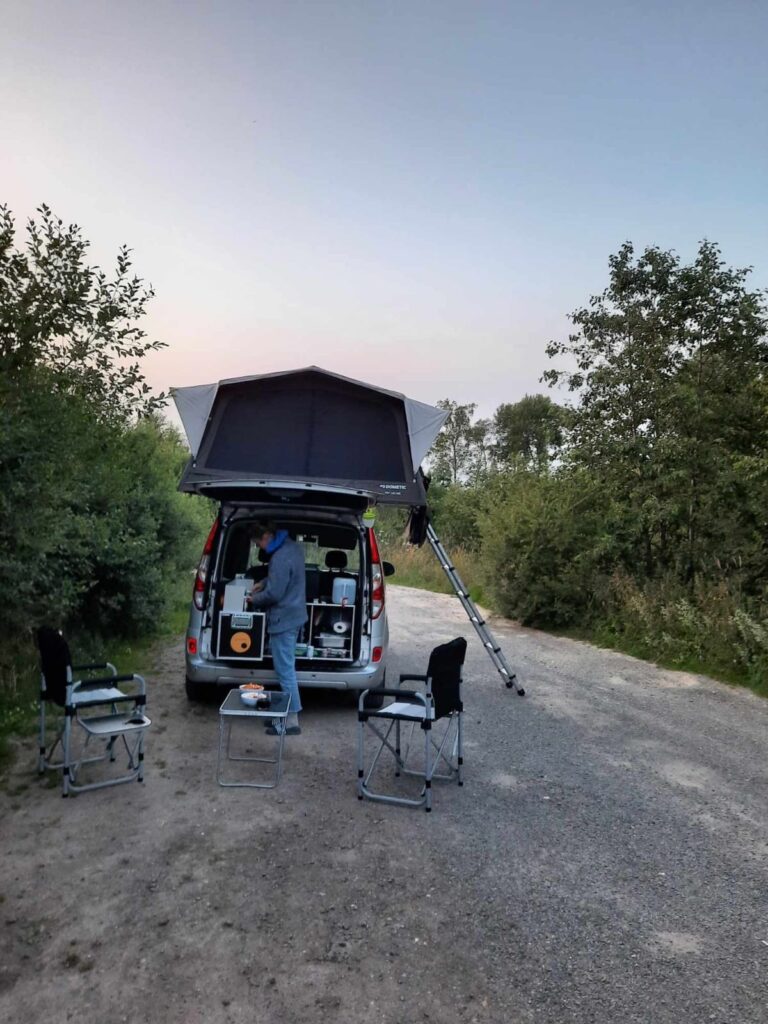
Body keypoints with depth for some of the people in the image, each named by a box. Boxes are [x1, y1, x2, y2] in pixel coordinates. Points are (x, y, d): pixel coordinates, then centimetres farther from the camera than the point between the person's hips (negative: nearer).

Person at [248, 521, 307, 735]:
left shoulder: (280, 558, -25)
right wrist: (263, 583, 15)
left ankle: (292, 721, 5)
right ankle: (287, 713, 28)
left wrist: (255, 599, -4)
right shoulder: (291, 546, 7)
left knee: (285, 670, -2)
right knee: (287, 667, 18)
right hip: (294, 615, 10)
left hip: (284, 619, -10)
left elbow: (274, 594, -22)